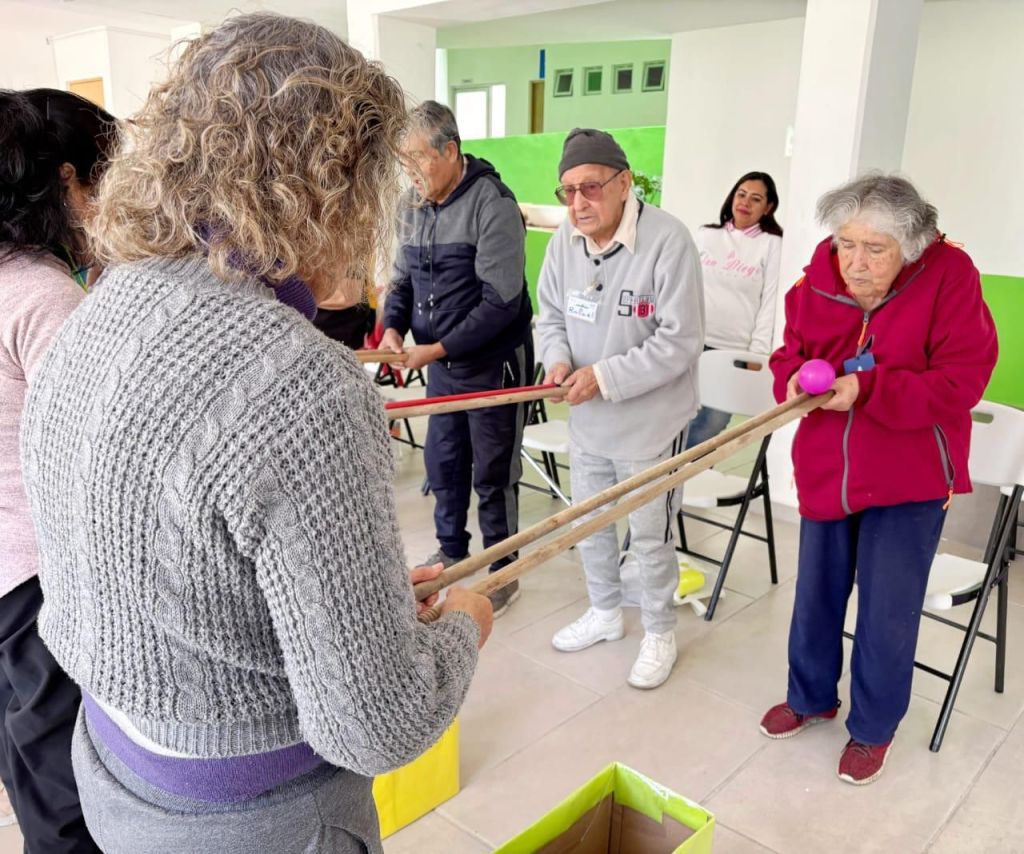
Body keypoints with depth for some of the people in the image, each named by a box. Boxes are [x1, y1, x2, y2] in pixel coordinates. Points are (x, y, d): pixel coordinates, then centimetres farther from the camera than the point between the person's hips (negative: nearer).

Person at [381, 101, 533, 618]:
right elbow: (403, 278, 12)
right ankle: (451, 551, 39)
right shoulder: (413, 204, 4)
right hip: (441, 362, 7)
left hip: (493, 362, -7)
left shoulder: (493, 205, -19)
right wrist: (393, 328, -7)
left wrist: (439, 348, -22)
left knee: (492, 474, 5)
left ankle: (502, 575, 23)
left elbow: (501, 302, -22)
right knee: (442, 462, 17)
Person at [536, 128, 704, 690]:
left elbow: (680, 342, -22)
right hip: (585, 418, 6)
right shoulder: (564, 241, -4)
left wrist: (606, 378, -25)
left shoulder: (668, 240, -22)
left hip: (650, 423, -6)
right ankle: (604, 612, 46)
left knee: (650, 536, 9)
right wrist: (558, 359, -11)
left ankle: (659, 632, 34)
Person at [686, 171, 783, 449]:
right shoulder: (706, 234, 10)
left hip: (734, 350, -2)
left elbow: (770, 302, -2)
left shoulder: (772, 244, 3)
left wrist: (757, 353, -8)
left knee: (712, 423, 1)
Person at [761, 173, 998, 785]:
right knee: (817, 592, 17)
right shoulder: (818, 280, -6)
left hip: (909, 478, -4)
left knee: (888, 610, 6)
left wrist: (866, 390, -30)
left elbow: (961, 381, -20)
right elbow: (790, 354, 5)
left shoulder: (948, 277, -16)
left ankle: (874, 728, 30)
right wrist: (797, 377, -19)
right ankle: (811, 697, 42)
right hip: (827, 470, 4)